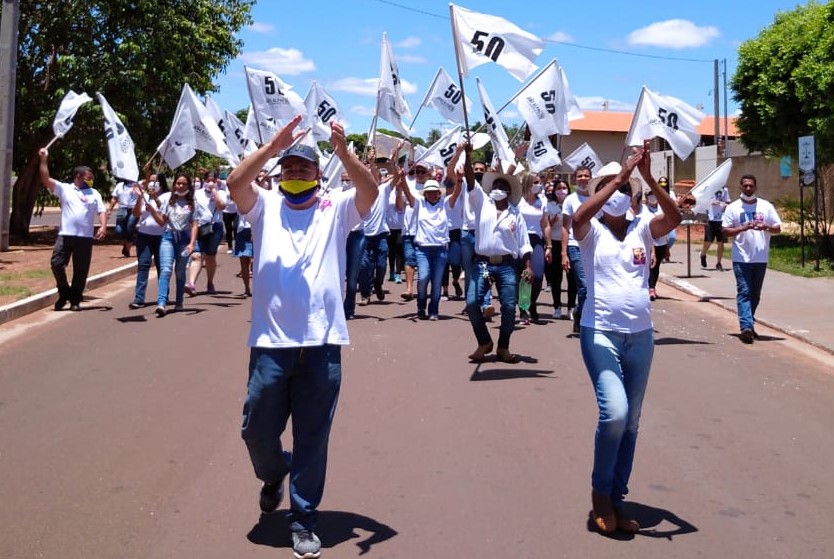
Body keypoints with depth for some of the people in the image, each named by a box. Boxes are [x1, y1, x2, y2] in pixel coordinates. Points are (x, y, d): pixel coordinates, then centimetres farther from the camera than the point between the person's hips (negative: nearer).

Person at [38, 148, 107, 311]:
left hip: (85, 237, 1)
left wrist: (103, 227, -12)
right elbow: (45, 179, -2)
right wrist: (44, 159, -9)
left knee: (81, 270, 3)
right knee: (56, 263, -8)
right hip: (65, 235, -1)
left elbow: (102, 211, 6)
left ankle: (75, 300, 15)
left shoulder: (94, 194, 13)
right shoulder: (64, 189, 7)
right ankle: (64, 292, 13)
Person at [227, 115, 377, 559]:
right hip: (270, 343, 1)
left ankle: (304, 519, 20)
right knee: (257, 429, 11)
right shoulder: (265, 207, 9)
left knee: (312, 439, 6)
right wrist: (274, 145, -20)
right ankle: (273, 476, 44)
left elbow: (370, 192, -10)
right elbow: (235, 182, -9)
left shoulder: (336, 210, 8)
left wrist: (343, 151, -25)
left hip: (322, 344, -1)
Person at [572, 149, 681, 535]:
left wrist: (647, 177, -22)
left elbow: (674, 217, -13)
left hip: (641, 336, 4)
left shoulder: (641, 229, 6)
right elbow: (579, 216, -25)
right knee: (614, 412, -20)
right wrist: (619, 176, -25)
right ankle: (600, 491, 3)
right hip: (600, 333, -4)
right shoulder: (592, 231, -1)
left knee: (631, 423, 10)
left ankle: (615, 499, 24)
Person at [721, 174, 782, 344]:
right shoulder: (733, 208, 2)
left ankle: (748, 323, 25)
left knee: (755, 294, 12)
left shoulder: (766, 206, 6)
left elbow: (778, 228, 6)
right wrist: (742, 228, -17)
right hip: (741, 259, -3)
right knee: (744, 292, -10)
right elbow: (725, 231, -1)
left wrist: (765, 227, -15)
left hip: (761, 258, 3)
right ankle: (746, 326, -17)